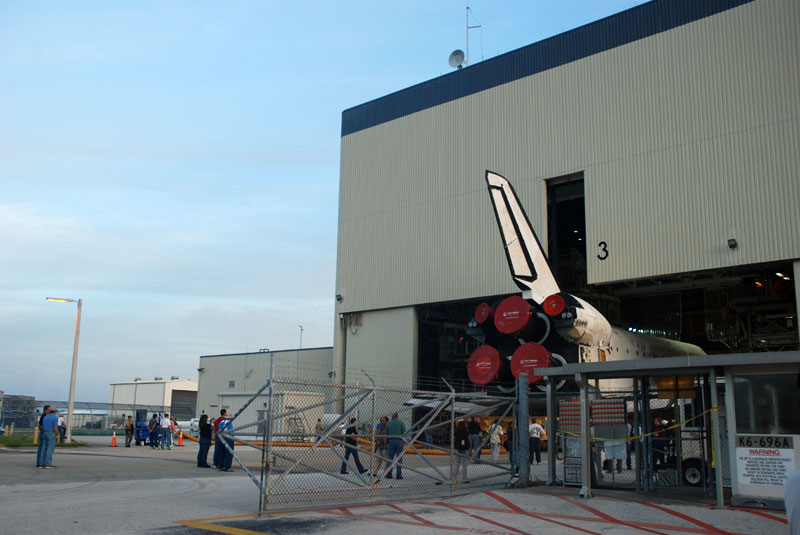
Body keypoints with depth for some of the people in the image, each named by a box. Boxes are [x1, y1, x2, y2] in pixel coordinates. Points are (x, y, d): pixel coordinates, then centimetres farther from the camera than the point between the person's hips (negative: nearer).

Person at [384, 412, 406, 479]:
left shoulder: (388, 423, 9)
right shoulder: (401, 422, 2)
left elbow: (386, 434, 10)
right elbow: (404, 433, -3)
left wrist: (386, 444, 16)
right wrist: (404, 441, 7)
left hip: (391, 441, 2)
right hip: (399, 441, -2)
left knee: (390, 458, 6)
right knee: (399, 458, 0)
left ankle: (389, 474, 3)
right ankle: (399, 475, -3)